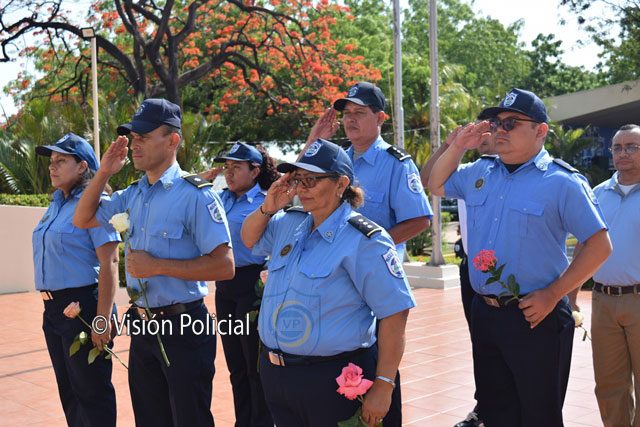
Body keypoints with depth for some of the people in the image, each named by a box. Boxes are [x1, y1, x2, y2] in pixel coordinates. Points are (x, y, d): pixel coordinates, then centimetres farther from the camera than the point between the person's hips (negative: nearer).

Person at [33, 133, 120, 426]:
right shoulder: (56, 205, 12)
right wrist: (50, 303, 16)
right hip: (53, 307, 9)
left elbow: (109, 264, -18)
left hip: (83, 305, -9)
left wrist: (103, 320, -22)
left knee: (91, 390, 2)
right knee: (68, 389, 19)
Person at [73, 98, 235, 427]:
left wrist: (158, 266, -21)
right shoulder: (134, 194, 6)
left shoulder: (195, 195, -17)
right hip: (143, 325, 7)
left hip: (183, 327, -7)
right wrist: (104, 173, 3)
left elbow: (224, 266, -21)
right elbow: (82, 220, 16)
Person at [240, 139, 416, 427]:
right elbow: (250, 239, 25)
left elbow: (394, 313, -19)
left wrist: (383, 386, -20)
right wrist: (268, 208, 3)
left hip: (332, 379, -7)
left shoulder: (363, 241, -16)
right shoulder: (289, 224, 6)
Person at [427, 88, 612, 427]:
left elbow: (599, 245, -10)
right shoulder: (479, 172, 7)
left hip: (534, 317, -5)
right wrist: (458, 146, 6)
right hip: (483, 313, 6)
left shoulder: (563, 182, -10)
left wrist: (552, 295, -14)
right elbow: (436, 185, 22)